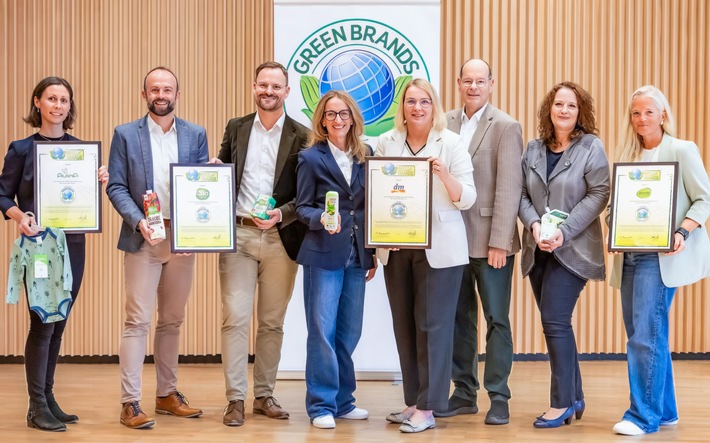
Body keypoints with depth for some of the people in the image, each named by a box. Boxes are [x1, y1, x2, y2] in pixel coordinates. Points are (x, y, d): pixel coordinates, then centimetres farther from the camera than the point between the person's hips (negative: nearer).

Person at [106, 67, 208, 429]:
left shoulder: (196, 135, 8)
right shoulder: (126, 134, 2)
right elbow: (116, 187, -3)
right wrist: (139, 221, -17)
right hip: (143, 238, -3)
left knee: (172, 320, 12)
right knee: (138, 321, -5)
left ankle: (168, 394, 22)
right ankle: (130, 402, -1)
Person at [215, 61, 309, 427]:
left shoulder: (301, 136, 1)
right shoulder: (236, 128, 10)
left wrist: (281, 214, -17)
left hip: (280, 239, -1)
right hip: (238, 235, 1)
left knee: (272, 322, 8)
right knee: (235, 318, -3)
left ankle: (264, 395, 19)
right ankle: (235, 399, 3)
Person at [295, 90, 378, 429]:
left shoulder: (366, 155, 9)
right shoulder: (311, 158, -3)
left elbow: (371, 206, 12)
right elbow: (301, 207, -2)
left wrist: (373, 252, 10)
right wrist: (321, 219, -23)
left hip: (357, 255, 4)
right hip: (323, 255, -4)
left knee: (349, 331, 10)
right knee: (322, 330, -3)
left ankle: (341, 400, 22)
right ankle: (321, 405, 6)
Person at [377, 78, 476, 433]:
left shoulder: (450, 143, -2)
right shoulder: (386, 143, 6)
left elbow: (467, 199, -6)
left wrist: (444, 174, -22)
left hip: (438, 248, -4)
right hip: (397, 246, 4)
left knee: (432, 324, -2)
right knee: (404, 324, 8)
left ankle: (427, 408, 4)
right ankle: (413, 400, 20)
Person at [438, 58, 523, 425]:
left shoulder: (506, 127, -6)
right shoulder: (445, 123, 8)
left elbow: (509, 188, -11)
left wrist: (499, 242, -16)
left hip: (489, 240, -5)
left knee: (496, 319, 3)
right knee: (458, 318, 12)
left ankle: (498, 397, 10)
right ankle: (464, 392, 22)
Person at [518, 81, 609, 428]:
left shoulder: (591, 147, -3)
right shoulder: (533, 149, 10)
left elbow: (599, 194, -10)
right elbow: (522, 194, 6)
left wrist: (564, 231, -18)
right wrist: (534, 225, -13)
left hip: (572, 250, -5)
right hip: (538, 250, 5)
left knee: (555, 321, -11)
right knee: (557, 323, 9)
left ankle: (562, 402, 0)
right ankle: (574, 396, 20)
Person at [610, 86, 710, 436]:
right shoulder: (628, 155, 14)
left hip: (661, 256, -6)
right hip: (630, 256, 6)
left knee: (646, 335, -11)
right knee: (644, 335, 10)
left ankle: (644, 416, -4)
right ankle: (664, 410, 22)